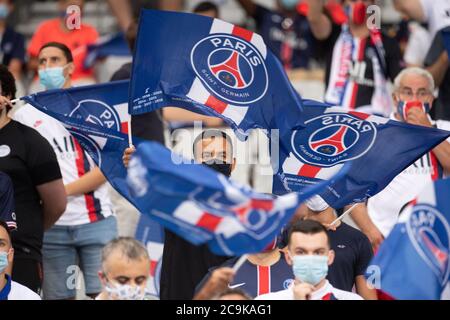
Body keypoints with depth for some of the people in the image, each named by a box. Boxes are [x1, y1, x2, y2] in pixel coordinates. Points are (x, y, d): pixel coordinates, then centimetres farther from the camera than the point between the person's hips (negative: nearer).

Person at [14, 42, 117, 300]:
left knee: (104, 293, -5)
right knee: (58, 296, 2)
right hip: (51, 225, 1)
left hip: (96, 220, -1)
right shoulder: (25, 115, 11)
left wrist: (64, 191, -12)